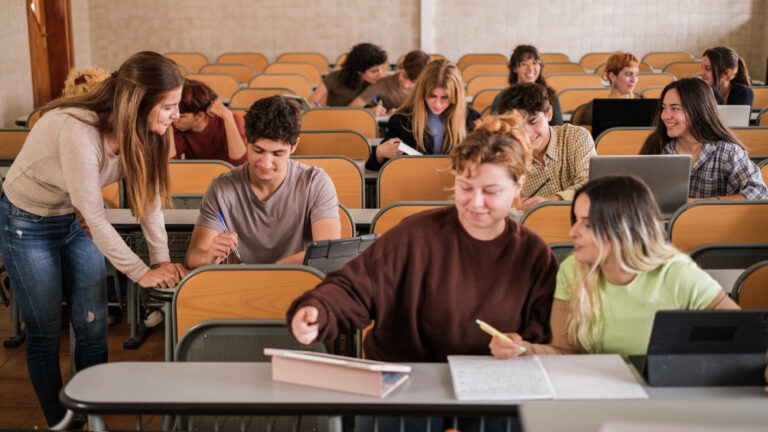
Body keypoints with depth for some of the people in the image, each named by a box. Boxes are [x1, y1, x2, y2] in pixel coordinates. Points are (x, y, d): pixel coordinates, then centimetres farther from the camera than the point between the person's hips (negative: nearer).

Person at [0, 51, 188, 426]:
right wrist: (141, 272, -22)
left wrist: (162, 260, -15)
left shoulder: (139, 129, -15)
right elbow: (94, 217, -30)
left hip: (76, 221, 6)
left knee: (92, 327, 5)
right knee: (45, 335, 5)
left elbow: (148, 192, -9)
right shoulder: (78, 131, -37)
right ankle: (58, 423, 22)